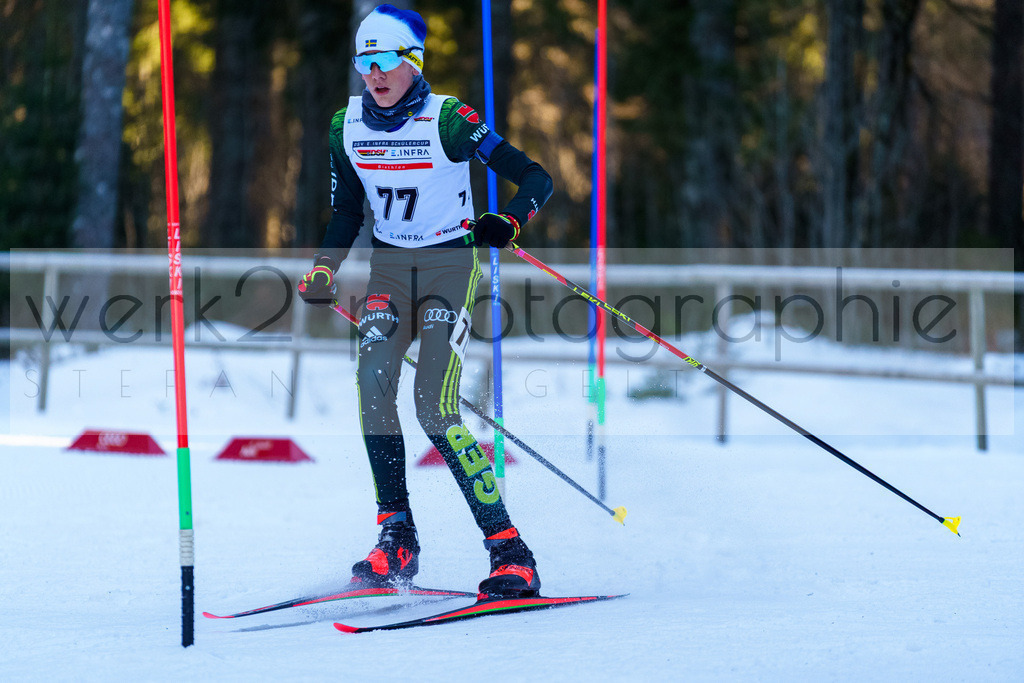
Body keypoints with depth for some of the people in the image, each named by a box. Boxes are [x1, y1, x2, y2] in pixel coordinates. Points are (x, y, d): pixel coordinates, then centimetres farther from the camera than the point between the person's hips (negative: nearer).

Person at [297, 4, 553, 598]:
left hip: (451, 264, -5)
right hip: (388, 268, 5)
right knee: (372, 385, -20)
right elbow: (347, 215, 13)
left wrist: (509, 222, -34)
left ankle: (511, 554, -13)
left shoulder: (448, 120, -14)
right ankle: (398, 543, -11)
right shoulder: (348, 126, 1)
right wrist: (324, 270, -4)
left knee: (435, 409, -19)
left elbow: (537, 179, -14)